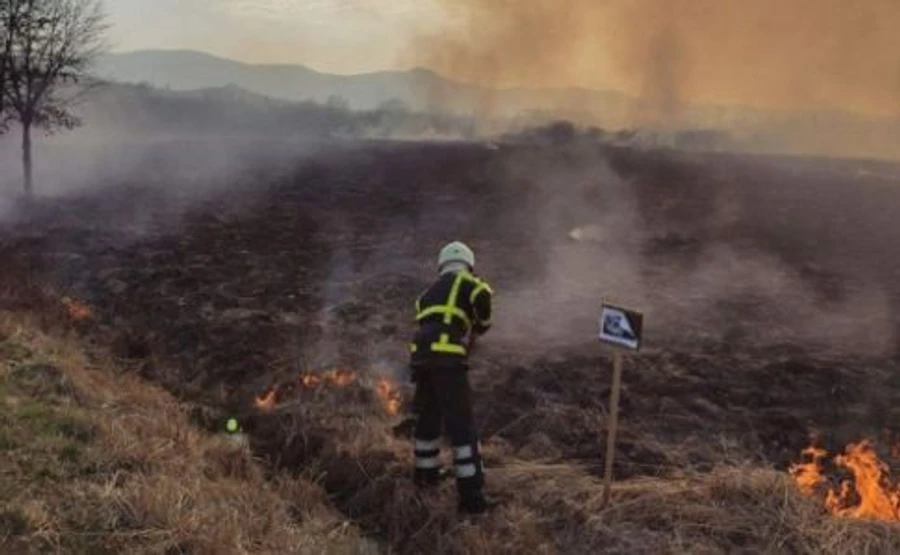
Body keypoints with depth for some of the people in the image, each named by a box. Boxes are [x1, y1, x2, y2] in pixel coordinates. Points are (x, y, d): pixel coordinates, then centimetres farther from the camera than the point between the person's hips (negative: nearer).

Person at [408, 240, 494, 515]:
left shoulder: (430, 291, 28)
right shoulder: (465, 282, 9)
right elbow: (483, 296, -9)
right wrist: (481, 325, 10)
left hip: (420, 354, 7)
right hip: (447, 357, -6)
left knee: (428, 415, 26)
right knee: (461, 424, -5)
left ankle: (426, 471, 43)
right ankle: (471, 492, -8)